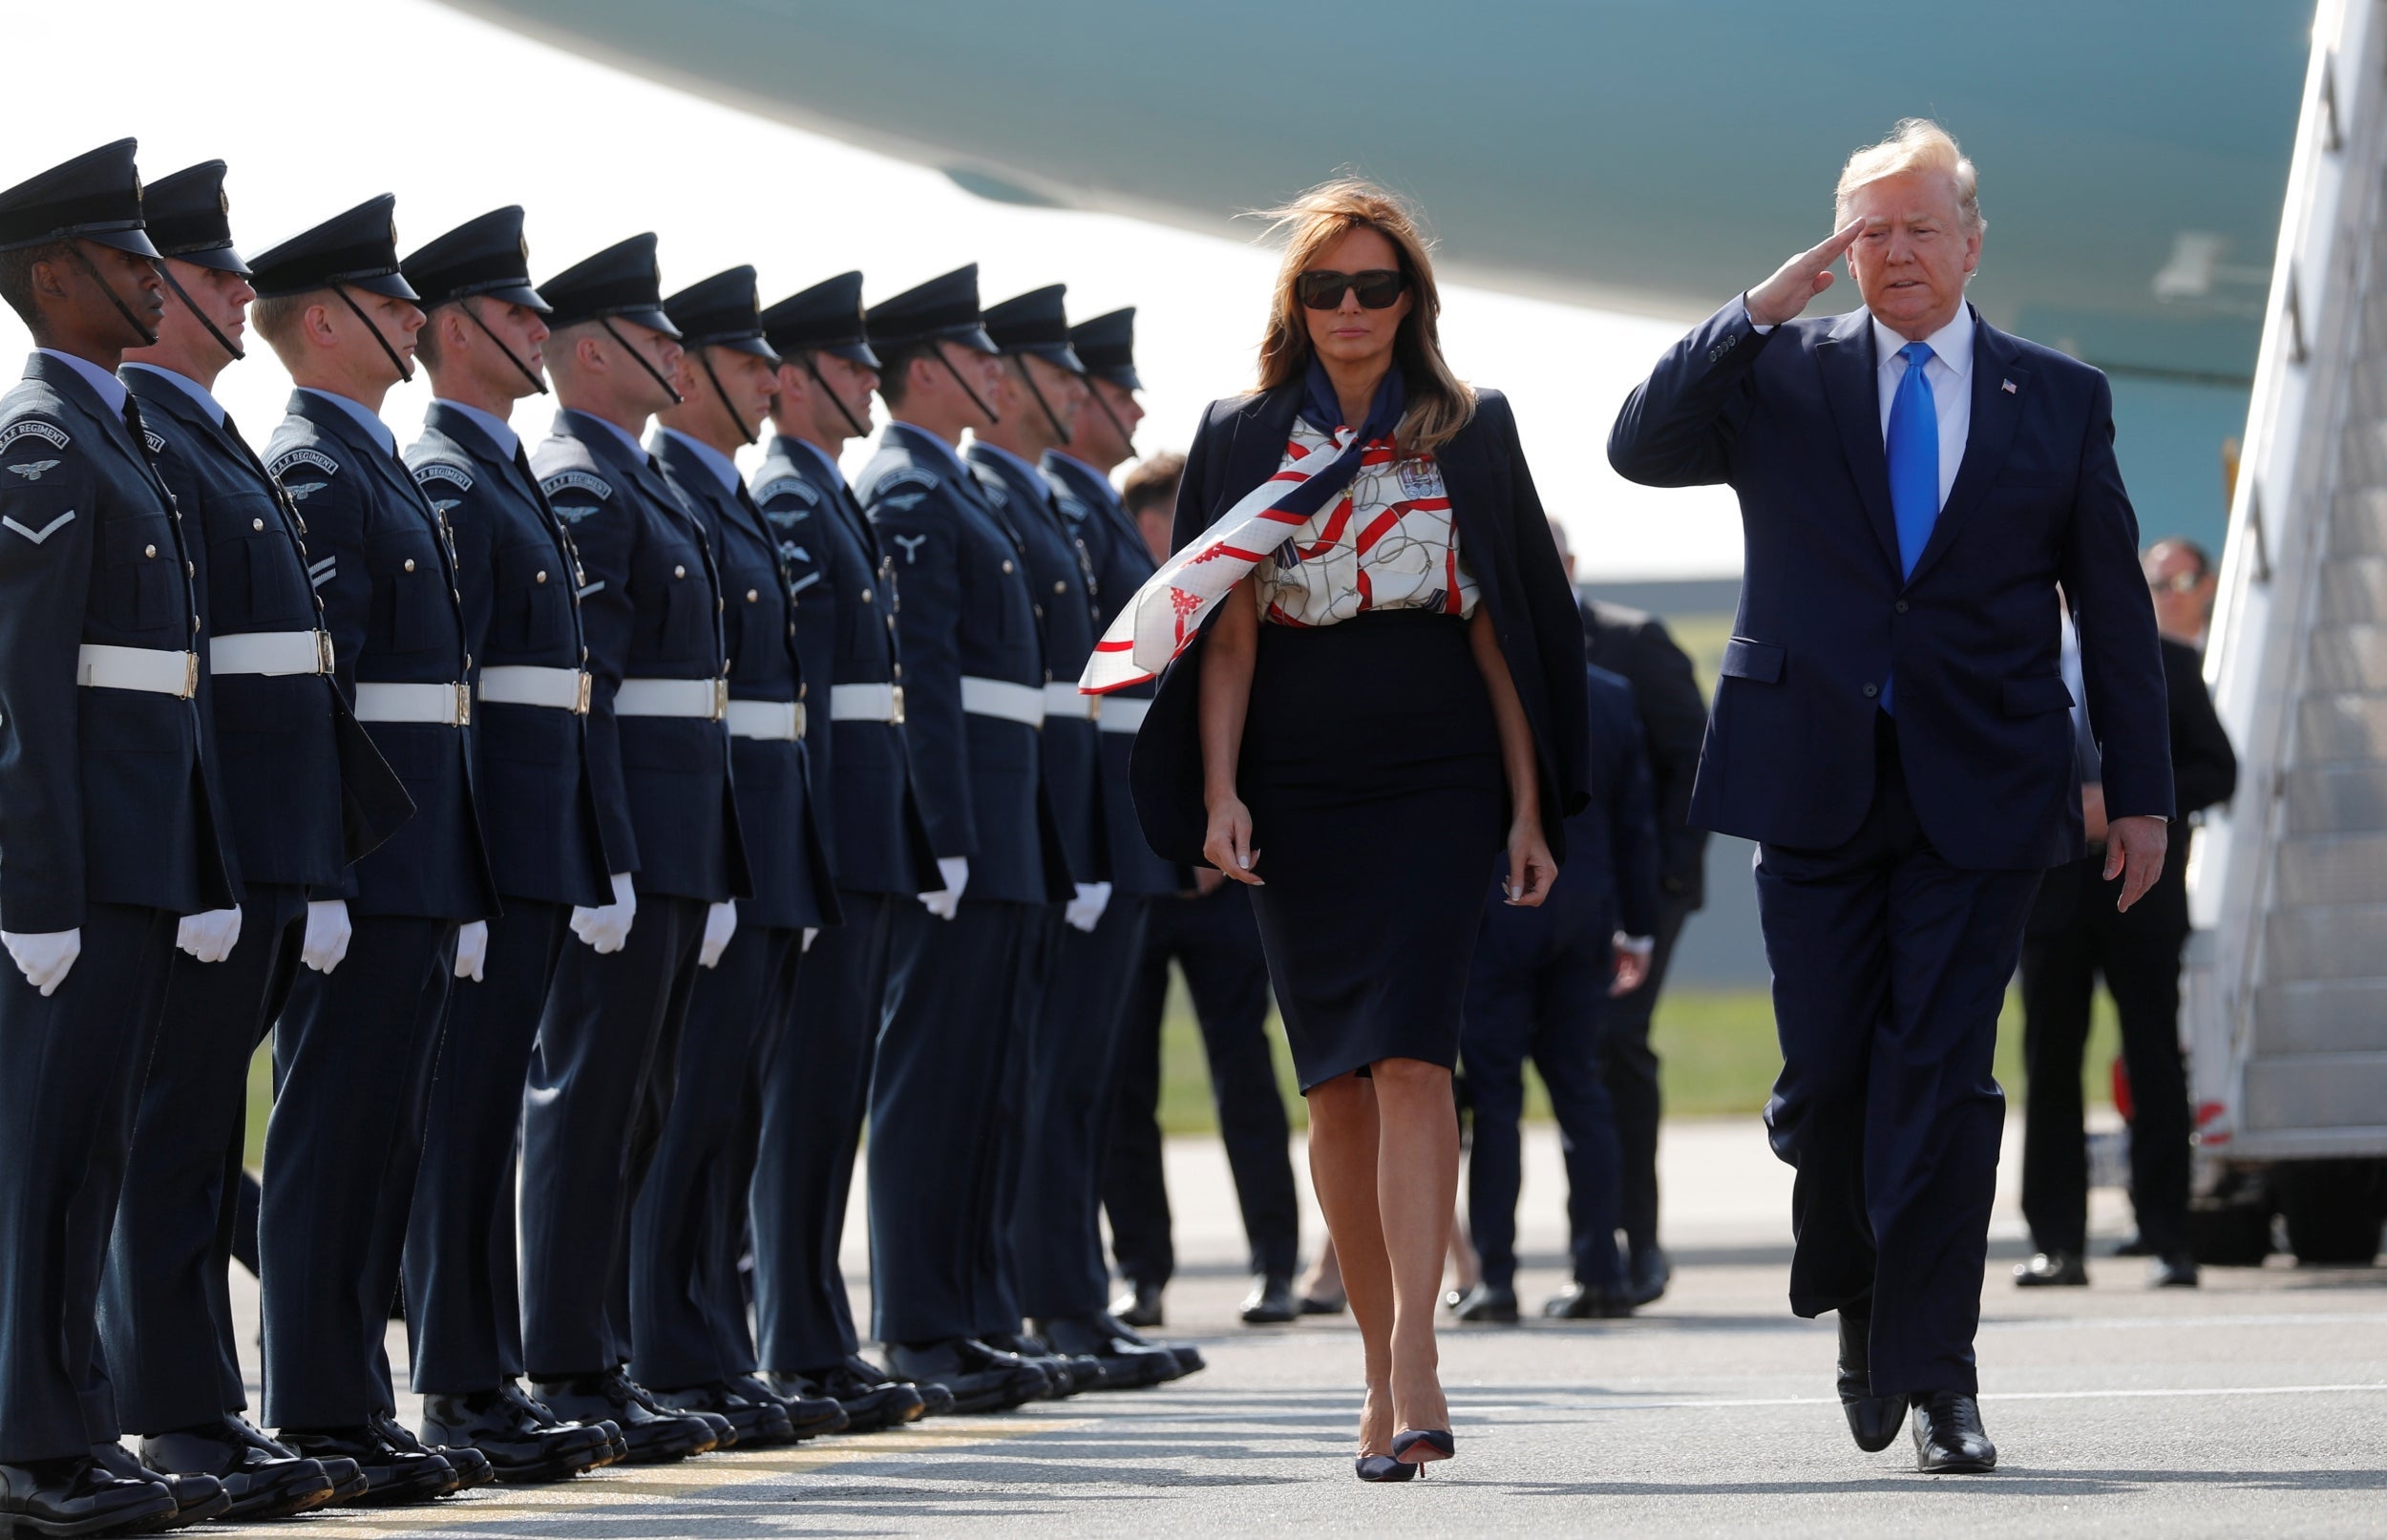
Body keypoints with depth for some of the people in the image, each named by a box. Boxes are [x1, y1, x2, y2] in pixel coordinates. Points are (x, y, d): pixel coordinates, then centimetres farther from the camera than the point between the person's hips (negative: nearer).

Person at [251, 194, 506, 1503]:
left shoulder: (372, 463, 19)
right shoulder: (312, 472, -12)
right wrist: (334, 868, -23)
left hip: (419, 870, 10)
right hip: (369, 868, -10)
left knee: (379, 1138, 11)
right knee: (338, 1136, -7)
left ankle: (352, 1404, 15)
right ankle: (320, 1419, -4)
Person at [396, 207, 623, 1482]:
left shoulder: (504, 471, 20)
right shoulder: (447, 481, -11)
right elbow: (443, 685, -17)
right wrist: (466, 864, -22)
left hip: (539, 848, 10)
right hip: (496, 841, -10)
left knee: (488, 1112, 10)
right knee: (467, 1114, -7)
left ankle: (488, 1384, 13)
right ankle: (460, 1393, -5)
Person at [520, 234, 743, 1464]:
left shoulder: (637, 484, 20)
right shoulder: (578, 489, -12)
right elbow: (578, 691, -19)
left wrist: (713, 875, 20)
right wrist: (605, 863, -24)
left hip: (676, 849, 10)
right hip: (626, 844, -10)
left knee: (631, 1111, 11)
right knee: (589, 1105, -7)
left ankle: (602, 1364, 14)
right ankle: (570, 1377, -6)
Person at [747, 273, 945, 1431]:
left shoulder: (828, 498, 20)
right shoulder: (786, 500, -12)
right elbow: (795, 677, -18)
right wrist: (809, 841, -23)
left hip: (864, 841, 10)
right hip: (833, 835, -10)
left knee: (829, 1091, 11)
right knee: (810, 1092, -8)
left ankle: (818, 1346, 14)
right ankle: (805, 1354, -7)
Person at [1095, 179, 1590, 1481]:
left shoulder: (1470, 433, 7)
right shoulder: (1242, 439, 8)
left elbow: (1501, 627, 7)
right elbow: (1226, 630, 4)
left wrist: (1528, 808, 3)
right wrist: (1219, 792, -7)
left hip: (1437, 785, -2)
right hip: (1298, 792, 2)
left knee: (1409, 1055, -16)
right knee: (1336, 1080, 3)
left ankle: (1412, 1362, -23)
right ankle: (1387, 1368, 12)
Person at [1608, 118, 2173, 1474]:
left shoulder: (2059, 398, 8)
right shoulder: (1783, 376, 7)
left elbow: (2115, 604, 9)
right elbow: (1643, 448, -8)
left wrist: (2142, 791, 5)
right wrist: (1763, 307, -14)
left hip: (1980, 793, -1)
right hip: (1819, 784, 1)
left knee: (1942, 1073, -6)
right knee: (1825, 1078, 4)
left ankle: (1935, 1368, -2)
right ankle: (1859, 1302, 29)